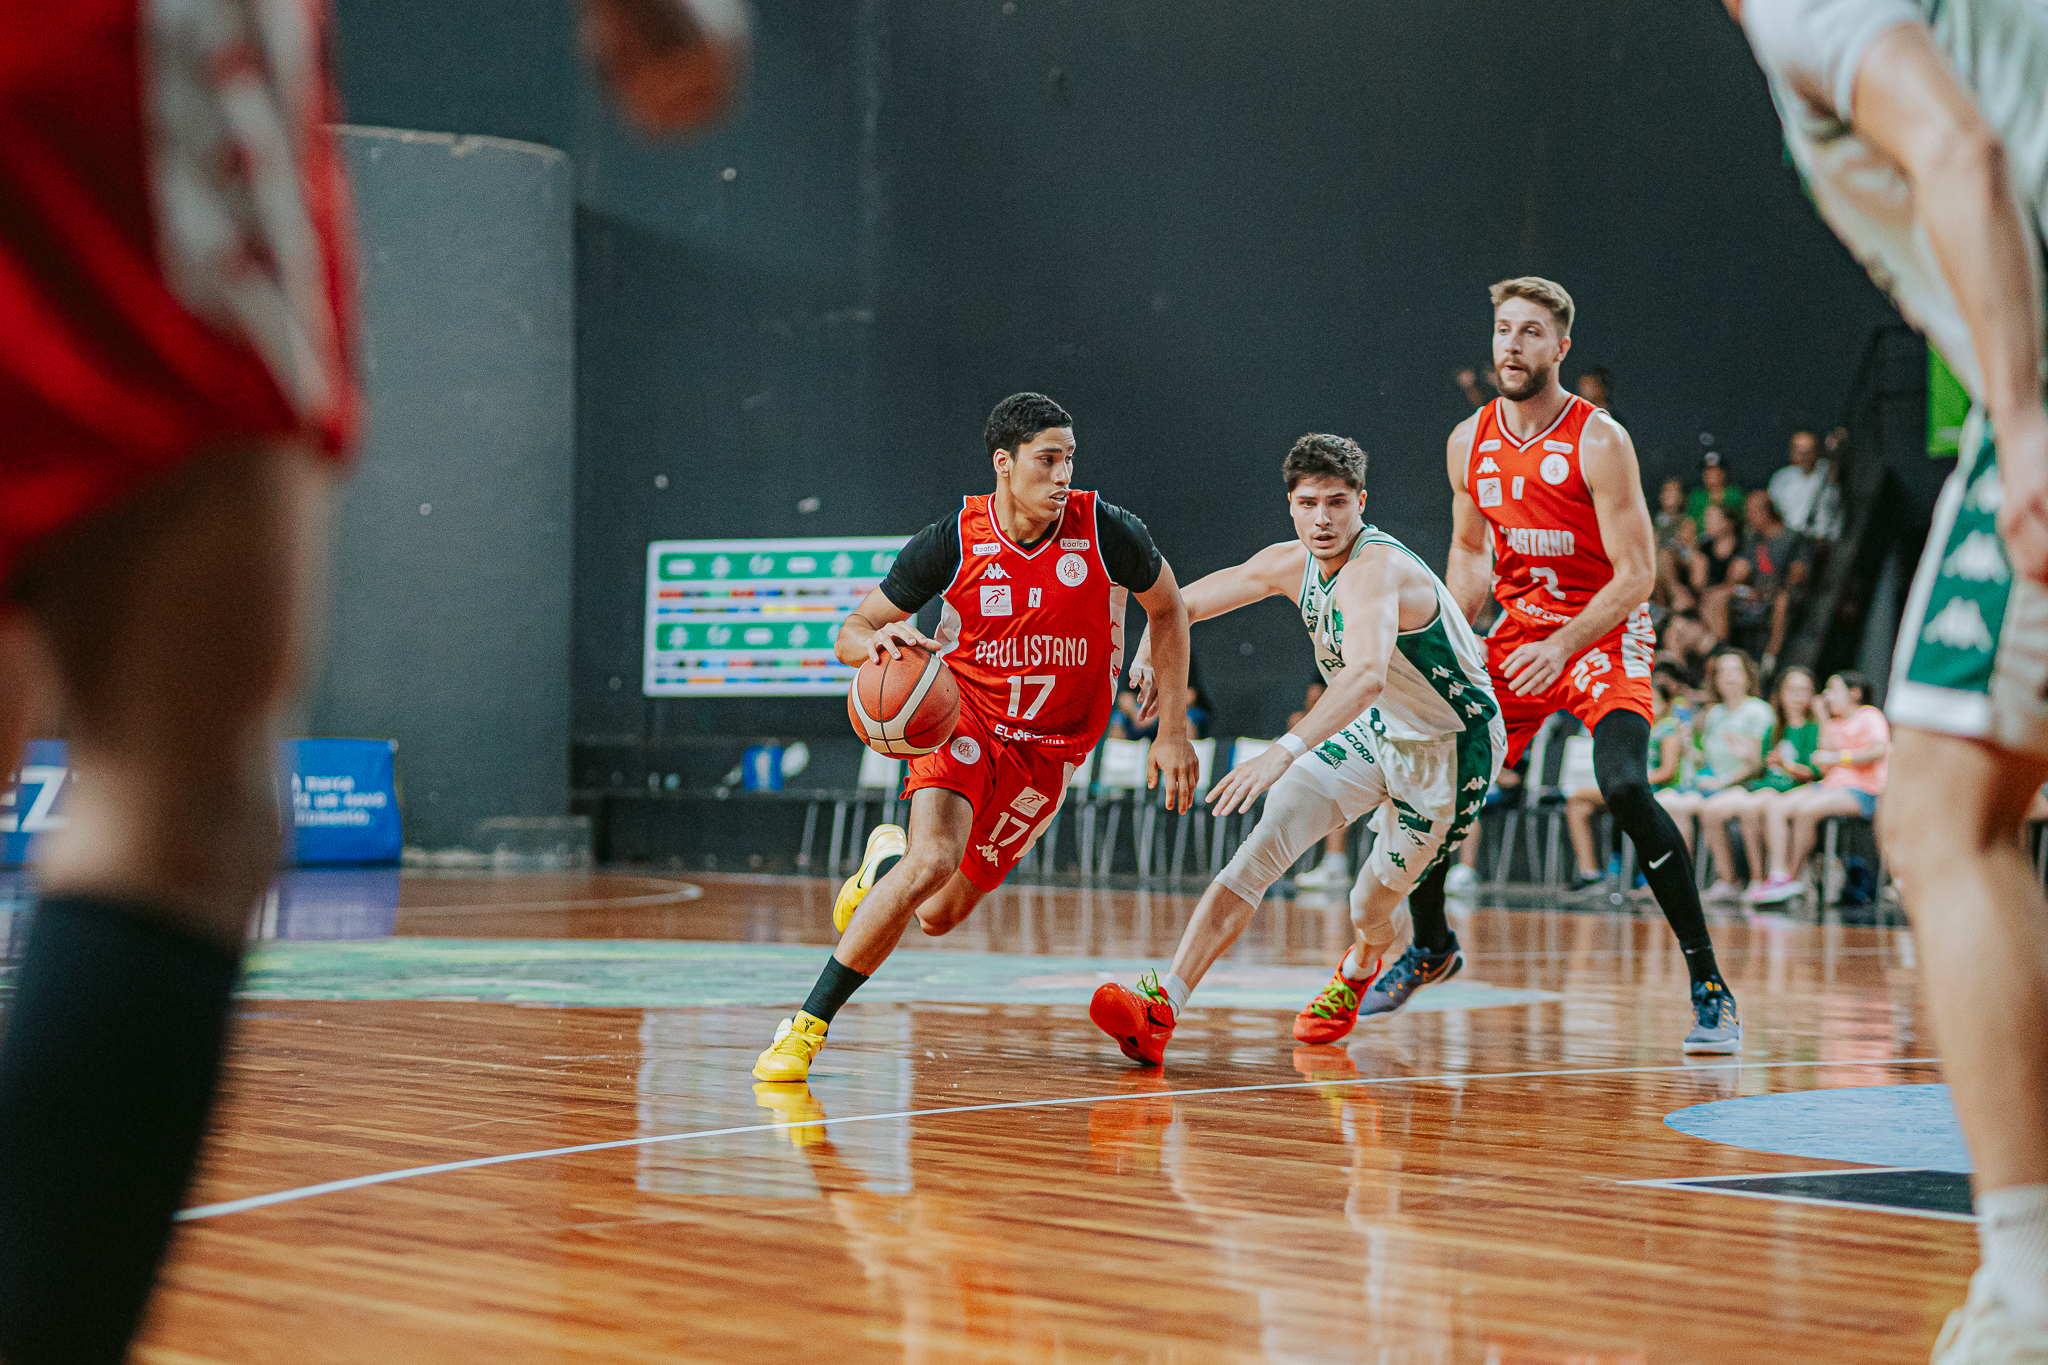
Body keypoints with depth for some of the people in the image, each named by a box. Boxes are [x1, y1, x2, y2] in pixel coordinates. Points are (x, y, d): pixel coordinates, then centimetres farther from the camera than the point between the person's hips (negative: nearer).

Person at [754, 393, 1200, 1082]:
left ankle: (887, 857, 43)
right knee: (932, 861, -28)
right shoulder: (950, 544, -15)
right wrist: (882, 642, -32)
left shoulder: (1109, 534, -14)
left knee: (941, 914, 5)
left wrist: (1173, 732, 4)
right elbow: (849, 634, -7)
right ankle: (807, 1025, -15)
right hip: (965, 720, -2)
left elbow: (1168, 609, 6)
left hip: (1051, 746, 2)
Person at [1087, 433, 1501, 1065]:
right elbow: (1189, 600, 6)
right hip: (1377, 729, 6)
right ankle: (1163, 1005, -24)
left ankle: (1361, 967, 45)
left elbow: (1368, 676, -53)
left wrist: (1284, 752, -63)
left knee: (1370, 909, 5)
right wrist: (1149, 649, -12)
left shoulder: (1373, 570, -34)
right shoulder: (1292, 563, -8)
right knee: (1265, 842, -15)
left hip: (1452, 747, -6)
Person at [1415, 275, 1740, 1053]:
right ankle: (1431, 945, 32)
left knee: (1625, 789, -27)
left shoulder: (1599, 443, -18)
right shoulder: (1469, 443, -1)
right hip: (1518, 627, 6)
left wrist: (1562, 647, -27)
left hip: (1604, 631, -6)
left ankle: (1708, 984, -19)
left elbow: (1636, 575, -18)